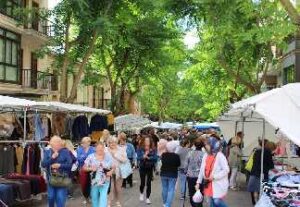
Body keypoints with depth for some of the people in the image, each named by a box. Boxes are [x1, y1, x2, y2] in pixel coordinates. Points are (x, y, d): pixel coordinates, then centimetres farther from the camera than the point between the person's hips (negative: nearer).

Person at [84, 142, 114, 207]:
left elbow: (113, 167, 9)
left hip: (105, 182, -1)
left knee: (103, 199, -9)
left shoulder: (108, 156, -1)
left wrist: (111, 172, -12)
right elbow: (84, 167, 1)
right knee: (94, 198, 13)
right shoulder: (91, 157, -3)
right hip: (94, 182, 1)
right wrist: (91, 168, -18)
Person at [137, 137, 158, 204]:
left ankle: (147, 198, 14)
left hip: (150, 168, 1)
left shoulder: (153, 150, -3)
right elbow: (138, 158, -14)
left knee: (149, 183, 2)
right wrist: (144, 156, -30)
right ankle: (141, 194, 36)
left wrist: (148, 158, -22)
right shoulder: (140, 149, -6)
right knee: (143, 183, 5)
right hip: (142, 168, -1)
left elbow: (155, 158, -10)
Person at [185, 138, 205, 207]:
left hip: (190, 176, 3)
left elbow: (186, 165, 3)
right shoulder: (203, 155, -15)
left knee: (191, 194, 15)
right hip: (199, 177, -3)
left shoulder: (190, 153, -3)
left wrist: (187, 173, 18)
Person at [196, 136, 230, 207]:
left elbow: (226, 170, -16)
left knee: (217, 201, -13)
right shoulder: (205, 156, 5)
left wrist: (214, 176, -22)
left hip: (218, 184, -6)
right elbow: (202, 170, 11)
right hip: (209, 184, 6)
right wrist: (198, 182, 8)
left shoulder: (220, 156, -15)